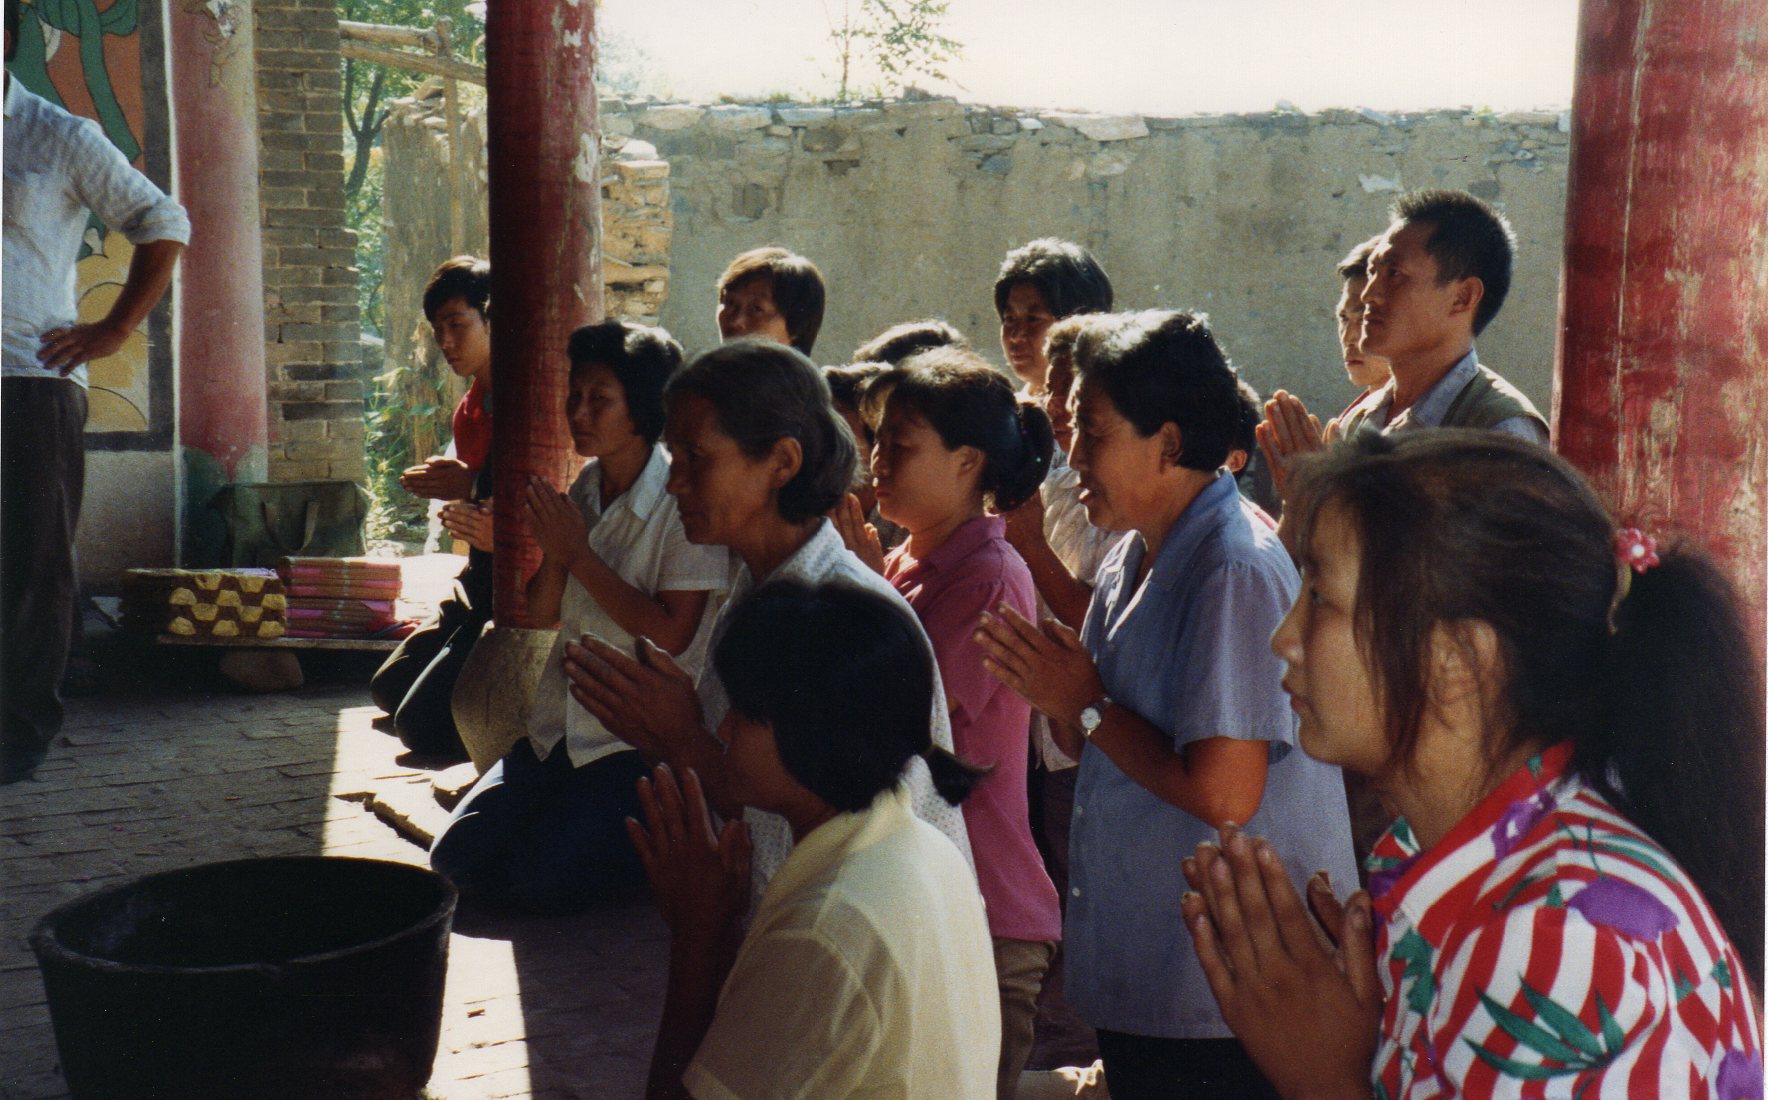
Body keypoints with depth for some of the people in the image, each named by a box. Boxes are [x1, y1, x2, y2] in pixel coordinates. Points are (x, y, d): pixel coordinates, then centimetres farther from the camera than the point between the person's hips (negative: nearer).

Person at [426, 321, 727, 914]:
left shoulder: (682, 502, -13)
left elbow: (671, 635, -20)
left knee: (545, 881, -20)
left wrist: (579, 554, -15)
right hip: (562, 725, 7)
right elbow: (543, 615, 11)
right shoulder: (581, 489, 8)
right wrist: (553, 553, -10)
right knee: (458, 857, -5)